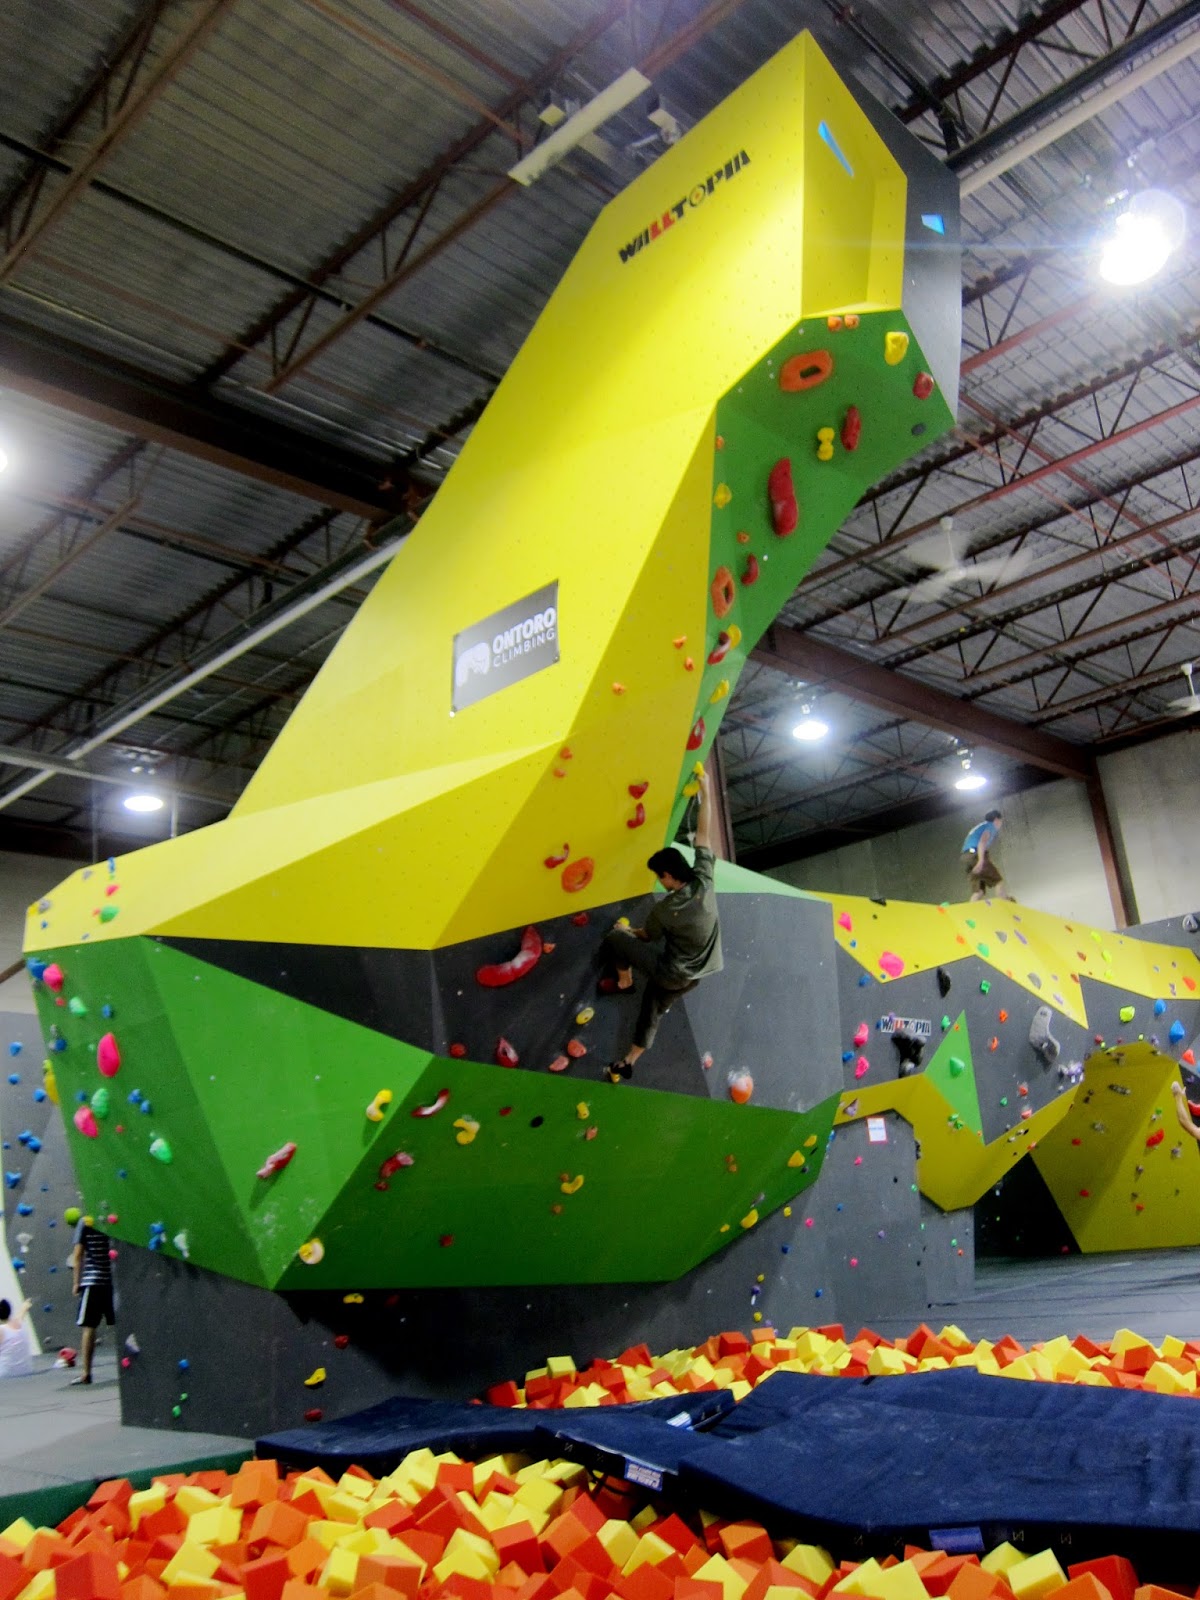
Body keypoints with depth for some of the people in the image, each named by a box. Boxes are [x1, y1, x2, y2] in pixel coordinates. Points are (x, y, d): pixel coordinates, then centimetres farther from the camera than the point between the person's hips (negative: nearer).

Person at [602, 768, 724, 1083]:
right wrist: (705, 791, -2)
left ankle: (625, 979, 27)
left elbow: (647, 937, -5)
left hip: (671, 973, -7)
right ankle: (629, 1061, 34)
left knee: (613, 939, 0)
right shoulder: (704, 881, -15)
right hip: (694, 975, 7)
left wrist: (626, 930, 18)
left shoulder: (665, 909, -26)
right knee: (653, 1008, 25)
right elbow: (704, 834, -8)